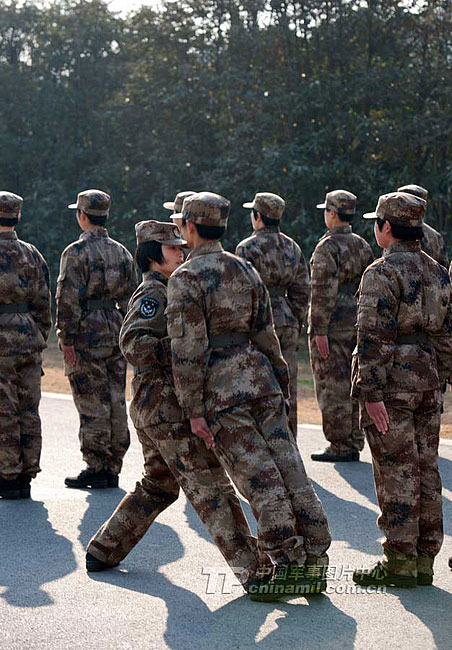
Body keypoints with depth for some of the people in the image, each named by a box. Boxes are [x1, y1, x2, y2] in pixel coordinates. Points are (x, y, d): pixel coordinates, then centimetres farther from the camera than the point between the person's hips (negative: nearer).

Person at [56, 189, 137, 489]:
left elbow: (69, 299, -15)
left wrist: (67, 340, -13)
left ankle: (96, 468, -1)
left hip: (87, 334, -6)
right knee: (116, 402, 8)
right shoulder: (122, 252, 11)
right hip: (116, 333, 6)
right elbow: (131, 298, 13)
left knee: (92, 405, -3)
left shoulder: (77, 252, -10)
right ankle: (112, 468, 13)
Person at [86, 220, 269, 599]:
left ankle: (104, 551, 29)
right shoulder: (153, 294, -11)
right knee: (211, 486, -12)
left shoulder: (162, 292, 21)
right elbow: (133, 344, -25)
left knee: (159, 484, 22)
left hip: (151, 407, 11)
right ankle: (251, 568, -13)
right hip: (167, 407, -11)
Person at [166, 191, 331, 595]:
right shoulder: (245, 270, 11)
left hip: (219, 388, -6)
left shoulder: (186, 278, -9)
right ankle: (315, 559, 5)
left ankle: (290, 562, -3)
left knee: (259, 479, -4)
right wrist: (280, 379, 26)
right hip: (258, 376, 6)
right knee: (289, 469, 4)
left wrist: (194, 410, -12)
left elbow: (188, 348, -14)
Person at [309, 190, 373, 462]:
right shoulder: (363, 246, 13)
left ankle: (341, 447, -3)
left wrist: (319, 330, -18)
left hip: (333, 325, -8)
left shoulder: (328, 247, -13)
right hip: (358, 323, 8)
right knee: (353, 385, 13)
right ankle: (355, 443, 18)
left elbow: (324, 291, -19)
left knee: (333, 387, -4)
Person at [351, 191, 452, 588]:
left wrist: (371, 393, -19)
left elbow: (374, 336, -18)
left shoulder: (383, 272, -12)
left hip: (392, 380, -7)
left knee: (396, 470, -4)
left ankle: (399, 562, -2)